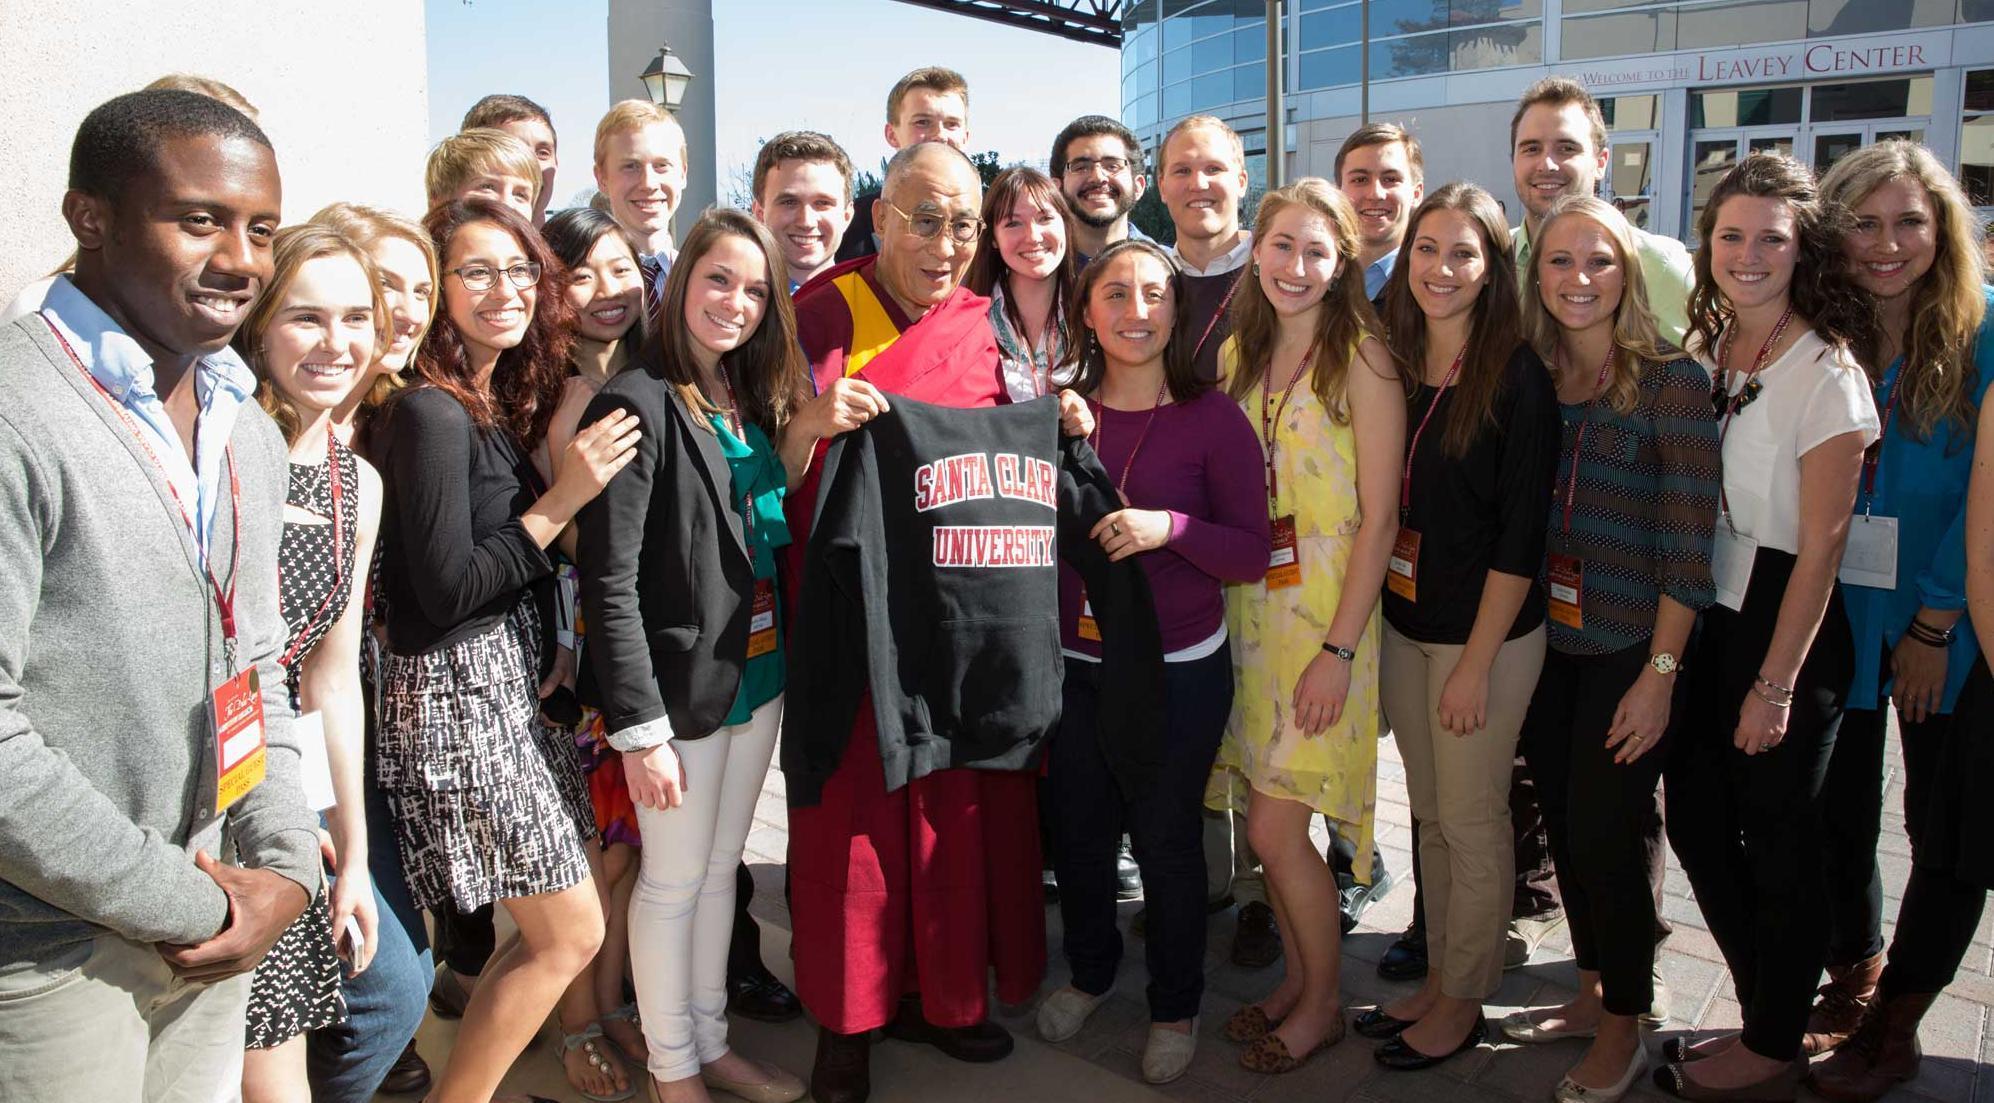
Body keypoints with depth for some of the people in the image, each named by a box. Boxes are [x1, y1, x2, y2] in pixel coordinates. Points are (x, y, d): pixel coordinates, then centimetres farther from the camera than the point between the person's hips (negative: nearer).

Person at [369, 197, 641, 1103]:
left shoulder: (502, 400, 11)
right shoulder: (432, 415, -16)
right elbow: (446, 589, -19)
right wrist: (562, 502, -17)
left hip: (507, 678, 9)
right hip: (456, 691, -9)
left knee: (547, 930, 14)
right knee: (572, 932, -2)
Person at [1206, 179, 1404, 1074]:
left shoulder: (1362, 361, -10)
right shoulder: (1238, 353, 9)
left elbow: (1378, 519, -12)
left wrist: (1339, 649, -16)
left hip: (1325, 613, -5)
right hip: (1246, 606, 6)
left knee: (1275, 830, -3)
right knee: (1268, 819, 11)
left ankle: (1323, 1003, 19)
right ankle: (1299, 975, 32)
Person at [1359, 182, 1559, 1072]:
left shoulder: (1516, 377, -13)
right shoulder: (1394, 364, 5)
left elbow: (1520, 534, -14)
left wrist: (1476, 661, -16)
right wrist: (1369, 622, 6)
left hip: (1486, 633, -6)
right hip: (1403, 624, 6)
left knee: (1471, 823, 5)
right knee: (1429, 814, 16)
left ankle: (1463, 1004, 22)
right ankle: (1438, 977, 31)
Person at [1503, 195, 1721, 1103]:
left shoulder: (1671, 381, -11)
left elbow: (1686, 544, -12)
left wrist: (1659, 673, -15)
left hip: (1627, 652, -5)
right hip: (1544, 640, 5)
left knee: (1606, 833, 1)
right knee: (1564, 824, 14)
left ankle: (1623, 1029, 21)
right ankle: (1590, 993, 34)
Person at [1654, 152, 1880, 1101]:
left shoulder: (1826, 371, -14)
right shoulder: (1701, 352, 5)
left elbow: (1821, 544, -16)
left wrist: (1776, 683, -15)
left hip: (1785, 629, -7)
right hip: (1699, 618, 7)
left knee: (1778, 841, 5)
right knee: (1697, 823, 12)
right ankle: (1767, 1019, 31)